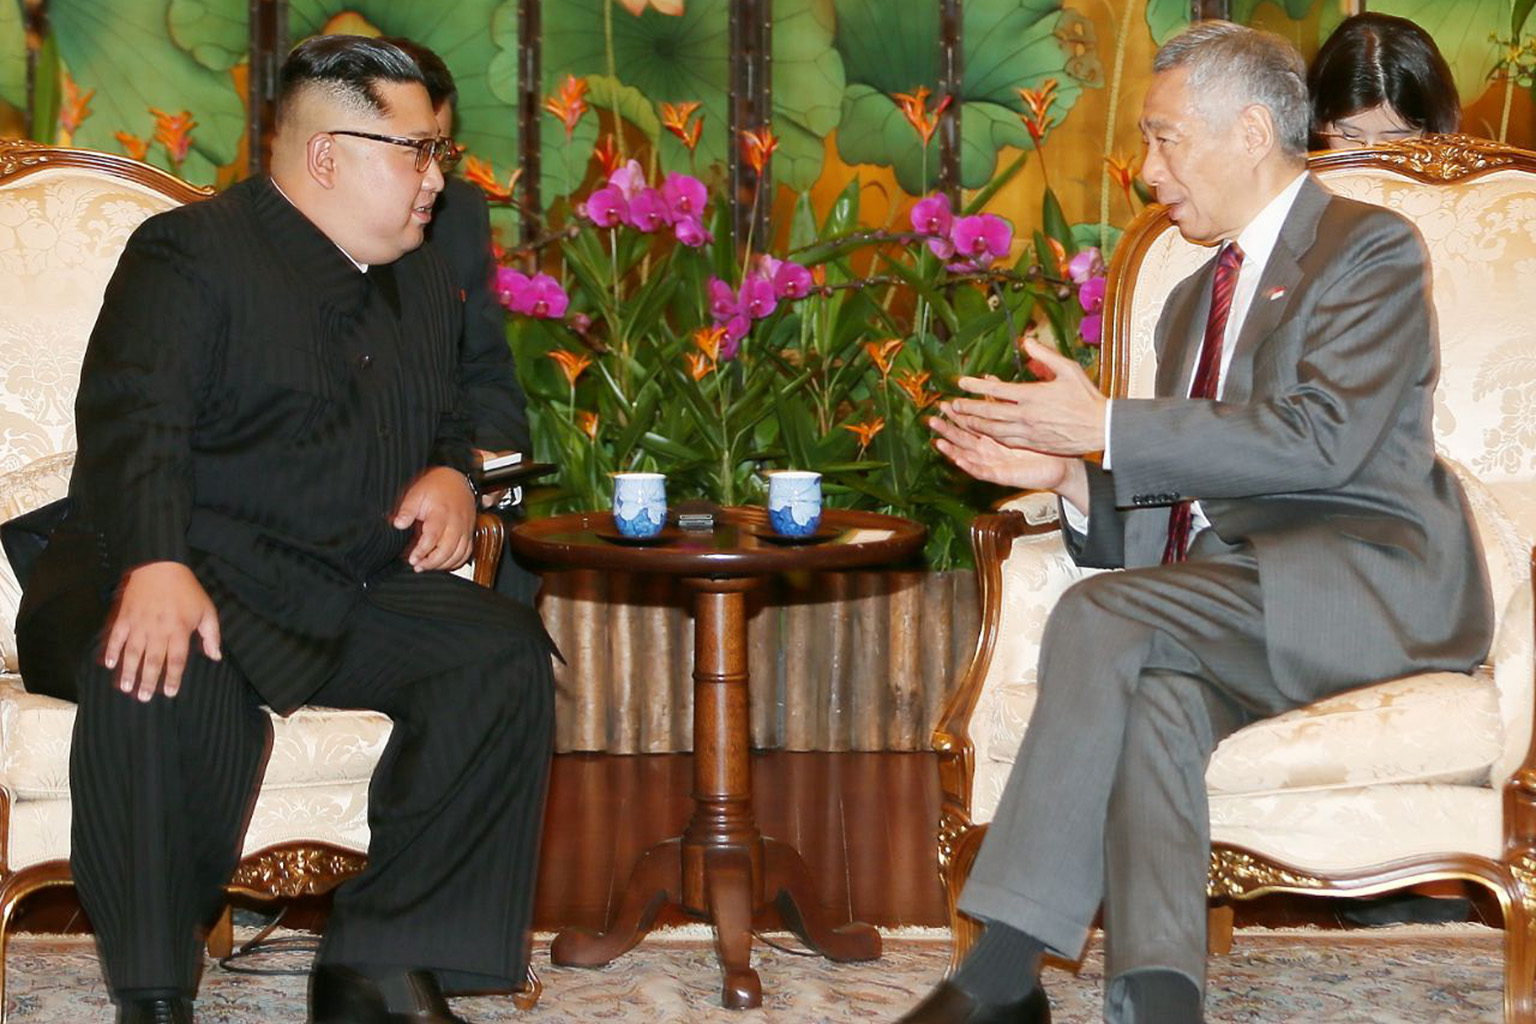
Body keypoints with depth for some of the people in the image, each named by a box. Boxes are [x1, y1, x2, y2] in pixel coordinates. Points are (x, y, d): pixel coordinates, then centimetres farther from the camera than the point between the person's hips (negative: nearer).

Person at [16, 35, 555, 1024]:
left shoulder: (426, 284, 23)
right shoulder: (190, 251, -2)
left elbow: (450, 425, 34)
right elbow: (133, 419, -17)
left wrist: (452, 477, 6)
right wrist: (155, 568, -36)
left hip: (353, 598, 6)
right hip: (189, 579, -6)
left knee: (505, 651, -20)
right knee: (163, 672, -39)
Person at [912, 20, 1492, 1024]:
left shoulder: (1372, 247, 2)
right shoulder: (1195, 301, 28)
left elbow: (1321, 439, -16)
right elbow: (1166, 520, 24)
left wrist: (1109, 428, -16)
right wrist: (1069, 475, 3)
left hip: (1362, 581, -6)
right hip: (1229, 596, 6)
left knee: (1102, 616, -29)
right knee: (1153, 694, -31)